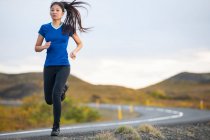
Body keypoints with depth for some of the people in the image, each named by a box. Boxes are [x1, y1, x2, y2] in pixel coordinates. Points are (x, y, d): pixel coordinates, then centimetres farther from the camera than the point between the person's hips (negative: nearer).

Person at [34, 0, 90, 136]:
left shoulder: (68, 28, 2)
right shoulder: (44, 28, 4)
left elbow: (80, 43, 14)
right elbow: (36, 48, 8)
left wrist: (75, 51, -9)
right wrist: (44, 47, -16)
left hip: (63, 67, -3)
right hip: (49, 67, 3)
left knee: (56, 95, -24)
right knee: (49, 100, 10)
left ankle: (56, 126, -10)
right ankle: (63, 87, 45)